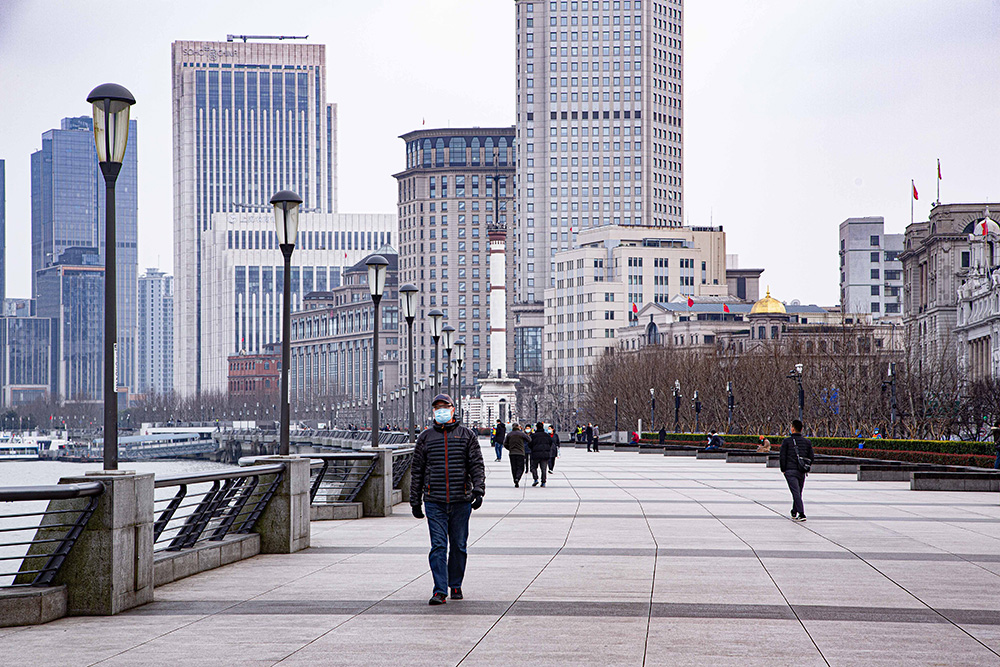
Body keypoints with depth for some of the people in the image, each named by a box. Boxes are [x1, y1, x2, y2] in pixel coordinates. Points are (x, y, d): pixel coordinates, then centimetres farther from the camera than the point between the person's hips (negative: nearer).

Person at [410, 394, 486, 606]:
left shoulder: (467, 435, 7)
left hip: (461, 500, 0)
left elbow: (477, 465, 4)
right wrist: (415, 501, 10)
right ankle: (440, 591, -10)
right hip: (434, 501, 0)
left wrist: (478, 489, -11)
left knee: (459, 546, 7)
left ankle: (455, 586, 23)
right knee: (438, 546, -8)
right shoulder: (426, 437, 9)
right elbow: (416, 471, 13)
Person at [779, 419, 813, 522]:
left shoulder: (786, 441, -3)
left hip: (790, 471, -4)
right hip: (801, 472, 4)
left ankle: (802, 514, -21)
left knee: (796, 492, -10)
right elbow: (811, 458, 10)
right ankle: (794, 513, 30)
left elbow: (782, 457, -4)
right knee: (798, 493, 17)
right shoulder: (807, 442, 9)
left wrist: (783, 470, 6)